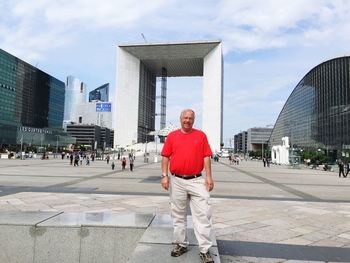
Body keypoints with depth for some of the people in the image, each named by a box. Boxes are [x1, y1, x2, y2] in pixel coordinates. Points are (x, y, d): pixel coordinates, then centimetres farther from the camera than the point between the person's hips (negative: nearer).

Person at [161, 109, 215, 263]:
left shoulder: (201, 135, 6)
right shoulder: (172, 136, 7)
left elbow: (206, 157, 3)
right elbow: (165, 157, 6)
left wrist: (209, 177, -4)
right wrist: (164, 176, -3)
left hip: (197, 181, -1)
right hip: (177, 181, 1)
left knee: (203, 215, -2)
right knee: (178, 215, 12)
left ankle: (205, 250, 7)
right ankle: (181, 244, 28)